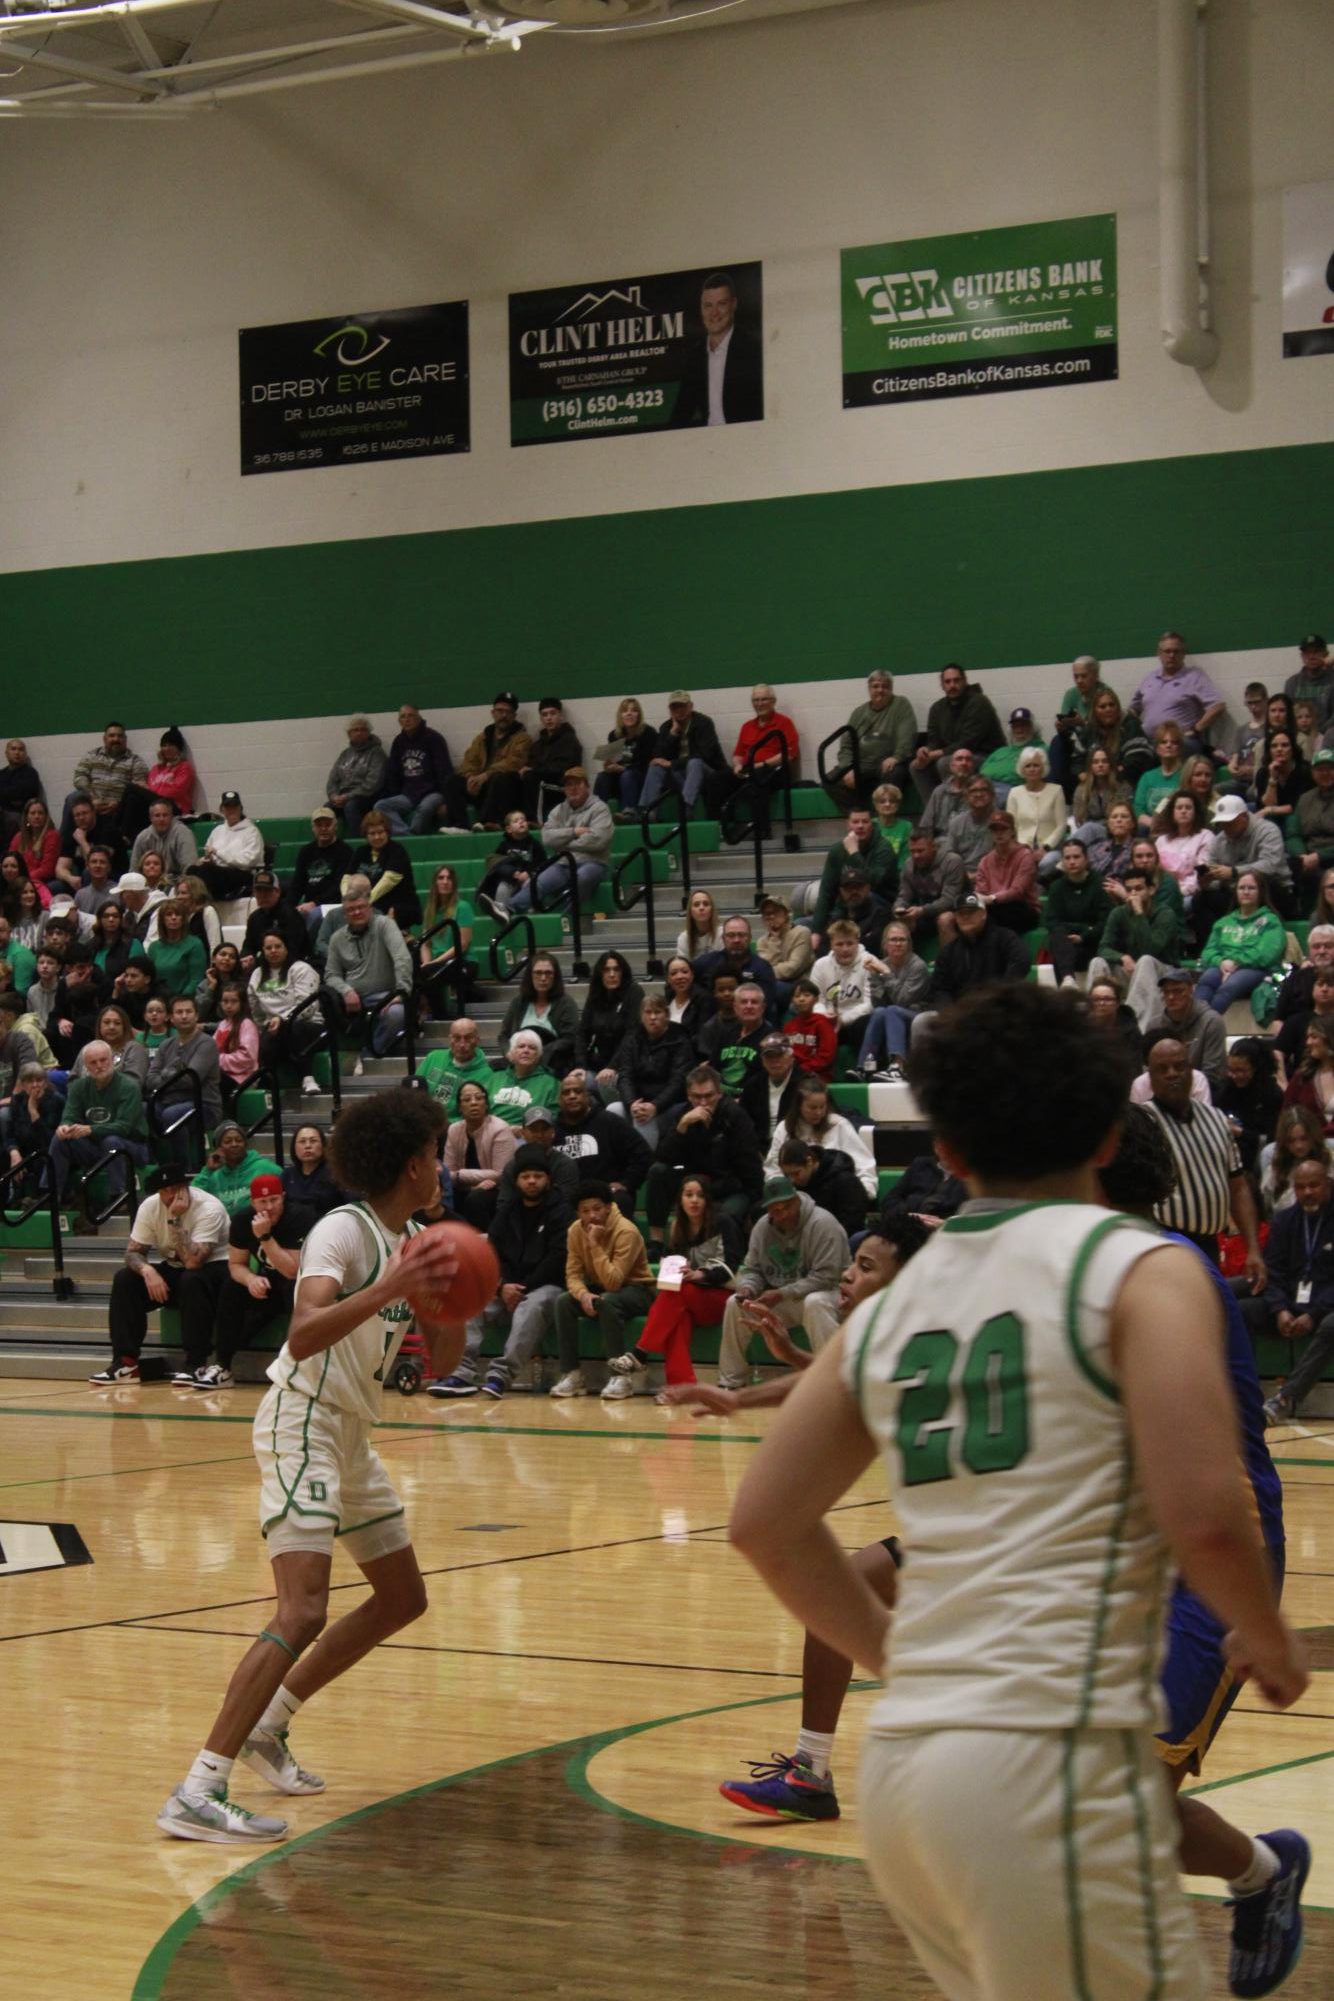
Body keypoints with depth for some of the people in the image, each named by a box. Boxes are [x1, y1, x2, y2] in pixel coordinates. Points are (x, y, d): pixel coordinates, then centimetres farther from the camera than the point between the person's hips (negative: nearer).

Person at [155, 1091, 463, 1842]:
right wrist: (389, 1286, -40)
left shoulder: (414, 1239, 8)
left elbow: (443, 1357, 10)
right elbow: (304, 1335, -33)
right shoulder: (345, 1231, -18)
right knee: (304, 1614, -21)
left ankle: (267, 1726, 25)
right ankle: (198, 1793, -24)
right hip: (303, 1422, -10)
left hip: (351, 1433, 10)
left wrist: (452, 1299, -8)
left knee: (403, 1598, 17)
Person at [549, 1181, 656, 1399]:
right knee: (564, 1302, -22)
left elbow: (612, 1283, -31)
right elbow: (573, 1274, -9)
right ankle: (572, 1375, -19)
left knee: (606, 1301, -37)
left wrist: (595, 1244, -35)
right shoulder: (576, 1230, -8)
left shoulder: (626, 1232, -26)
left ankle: (619, 1375, -31)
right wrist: (583, 1293, -31)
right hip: (598, 1288, 5)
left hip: (637, 1290, -5)